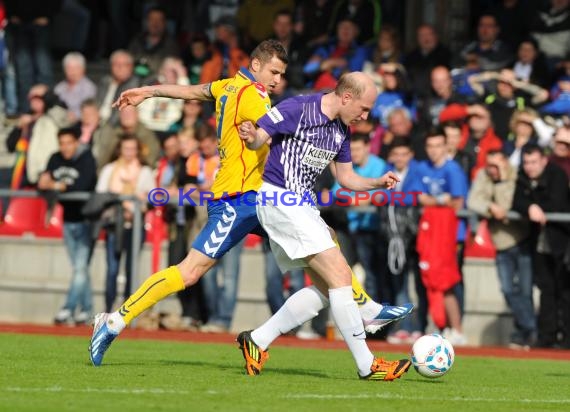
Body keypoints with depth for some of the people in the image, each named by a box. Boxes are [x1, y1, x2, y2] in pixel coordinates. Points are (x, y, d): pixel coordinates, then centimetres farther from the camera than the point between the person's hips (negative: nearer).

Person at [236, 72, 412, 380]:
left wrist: (378, 182, 1)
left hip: (302, 206, 10)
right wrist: (251, 137, -38)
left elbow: (346, 177, 19)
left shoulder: (341, 130, 11)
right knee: (340, 275, -14)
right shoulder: (296, 110, -14)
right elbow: (259, 138, -14)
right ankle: (367, 365, -10)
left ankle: (257, 340, 13)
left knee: (325, 290, 8)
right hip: (278, 200, -10)